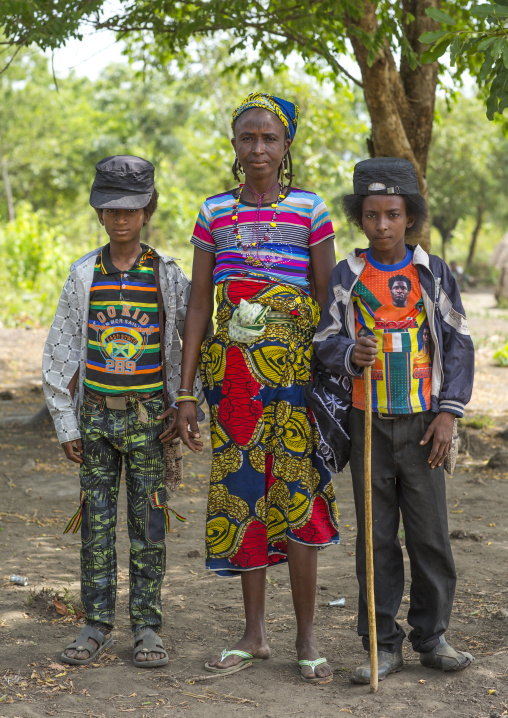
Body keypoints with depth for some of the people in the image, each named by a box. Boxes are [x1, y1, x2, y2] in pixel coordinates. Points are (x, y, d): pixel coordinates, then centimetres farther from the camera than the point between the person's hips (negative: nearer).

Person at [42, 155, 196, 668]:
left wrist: (186, 411, -5)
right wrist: (66, 425, 3)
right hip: (95, 415, 2)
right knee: (96, 521, 5)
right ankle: (96, 625, 14)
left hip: (148, 418, -1)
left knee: (148, 524, 2)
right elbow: (59, 352, 6)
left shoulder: (167, 276, -1)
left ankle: (146, 626, 11)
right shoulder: (84, 275, 3)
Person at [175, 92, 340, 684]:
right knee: (240, 495, 7)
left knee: (296, 495, -6)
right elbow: (198, 306, 7)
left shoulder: (310, 212, 1)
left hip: (294, 371, -3)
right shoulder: (215, 213, 7)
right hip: (232, 373, 3)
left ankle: (306, 637, 7)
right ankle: (254, 634, 19)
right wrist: (186, 393, 3)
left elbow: (328, 304, 2)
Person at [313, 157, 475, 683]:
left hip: (422, 421, 0)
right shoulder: (346, 276, 3)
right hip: (368, 422, 0)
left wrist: (448, 412, -3)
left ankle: (432, 637, 17)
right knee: (376, 537, 4)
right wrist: (351, 355, -19)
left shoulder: (433, 274, 3)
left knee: (430, 533, 2)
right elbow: (325, 342, 4)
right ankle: (383, 645, 13)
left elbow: (458, 344, 4)